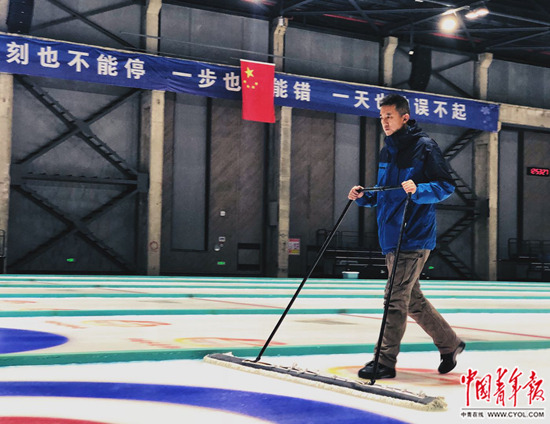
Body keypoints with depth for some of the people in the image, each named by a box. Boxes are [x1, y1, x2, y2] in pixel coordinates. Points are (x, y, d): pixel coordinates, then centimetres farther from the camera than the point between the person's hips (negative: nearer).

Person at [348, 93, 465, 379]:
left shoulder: (424, 146, -8)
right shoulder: (387, 151, 16)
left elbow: (446, 186, -11)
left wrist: (418, 190, -27)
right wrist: (363, 196, 6)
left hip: (414, 238, -9)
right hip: (391, 237, 9)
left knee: (395, 298, -9)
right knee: (413, 300, 15)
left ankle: (385, 361, -4)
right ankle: (450, 343, 29)